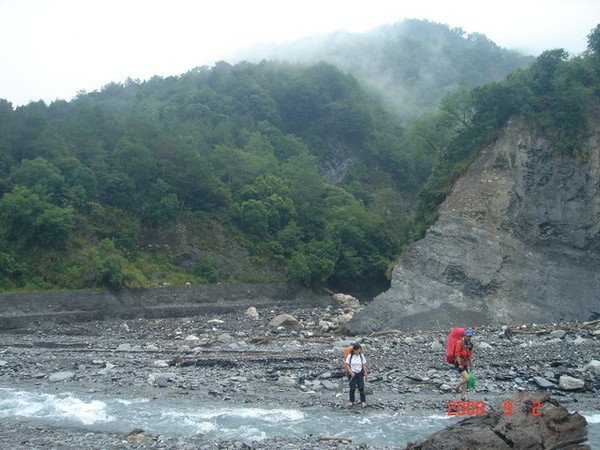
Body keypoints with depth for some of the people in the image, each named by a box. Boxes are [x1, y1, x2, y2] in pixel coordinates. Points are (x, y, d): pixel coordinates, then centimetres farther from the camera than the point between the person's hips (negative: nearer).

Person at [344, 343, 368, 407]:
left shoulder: (361, 356, -1)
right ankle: (351, 401, 18)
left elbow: (364, 365, 3)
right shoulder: (350, 356, -7)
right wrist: (351, 372, -17)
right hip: (353, 373, -1)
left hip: (360, 373, 1)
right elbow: (347, 365, -5)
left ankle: (363, 401, 8)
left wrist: (366, 373, 0)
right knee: (352, 388, 1)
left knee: (361, 387, -2)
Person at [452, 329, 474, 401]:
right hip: (459, 363, -8)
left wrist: (470, 363, 19)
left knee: (464, 379, 9)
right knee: (466, 378, -19)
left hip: (465, 364, 8)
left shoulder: (470, 343, 8)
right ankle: (455, 388, 0)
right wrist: (460, 365, -21)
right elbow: (457, 354, -19)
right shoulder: (460, 343, -16)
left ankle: (463, 397, 15)